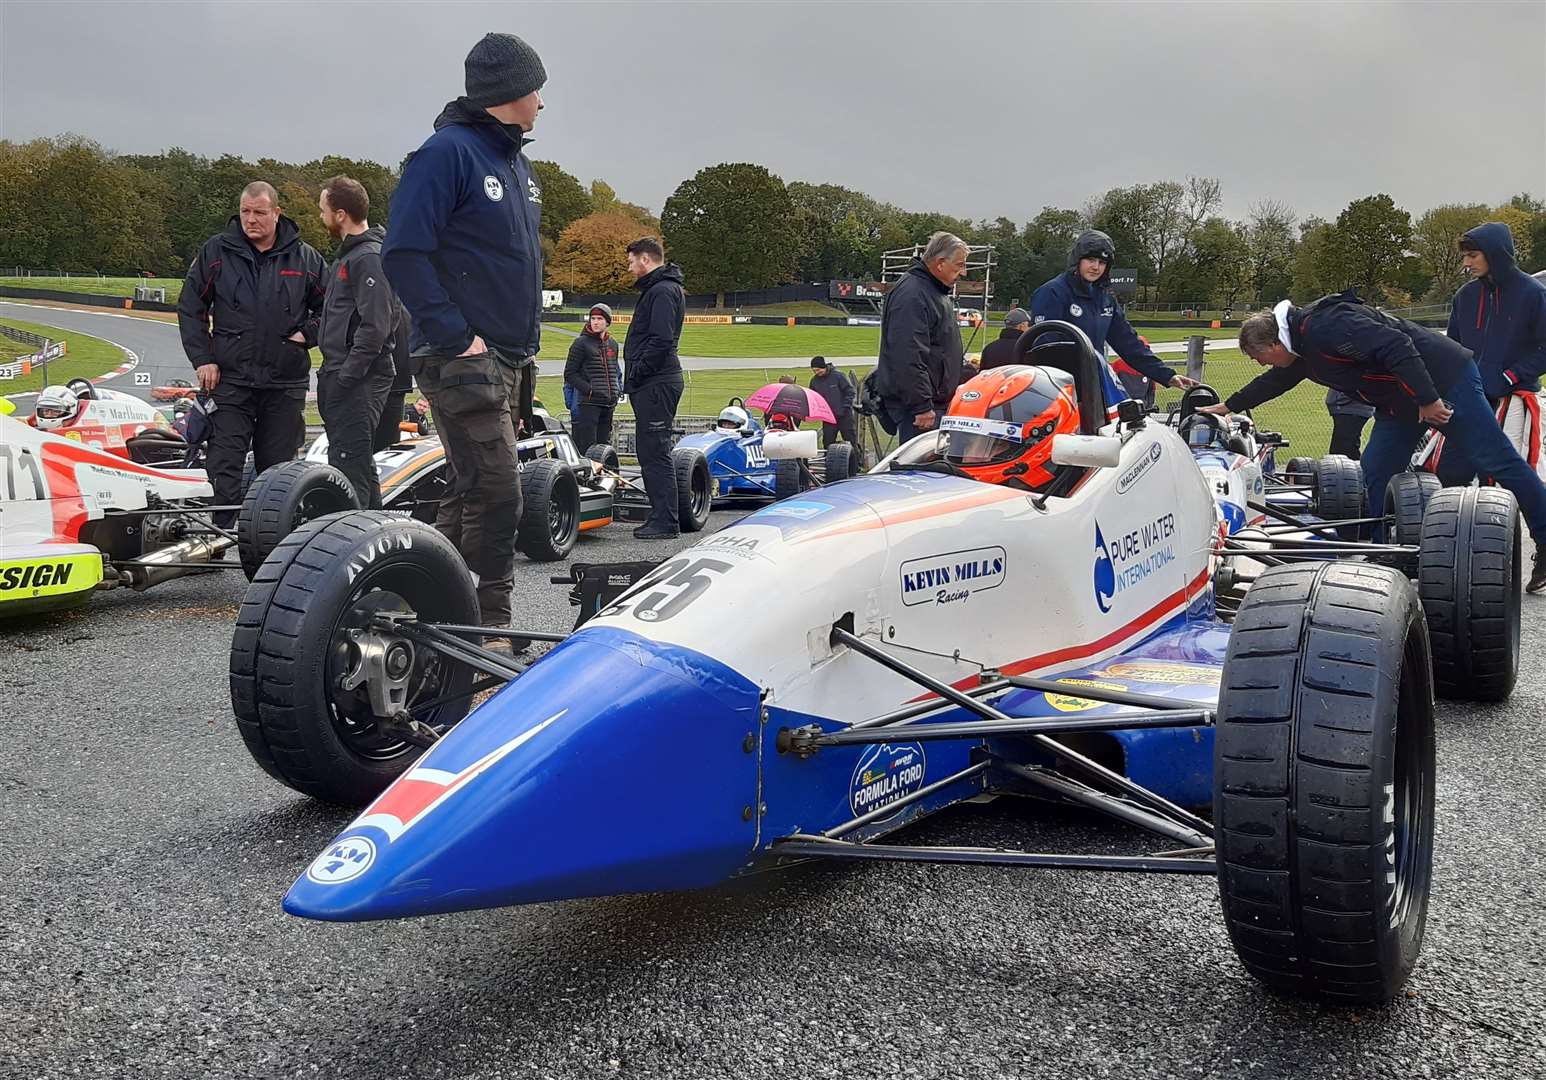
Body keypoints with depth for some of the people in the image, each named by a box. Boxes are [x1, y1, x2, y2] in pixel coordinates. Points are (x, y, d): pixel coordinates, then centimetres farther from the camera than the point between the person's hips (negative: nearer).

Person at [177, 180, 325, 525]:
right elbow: (190, 308, 8)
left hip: (286, 382, 1)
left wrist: (307, 334, 0)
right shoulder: (216, 251, 4)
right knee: (224, 464, -6)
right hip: (230, 378, -1)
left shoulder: (304, 257, 6)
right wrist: (202, 359, 0)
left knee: (278, 465, 8)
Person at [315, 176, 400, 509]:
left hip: (359, 380, -10)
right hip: (340, 375, 10)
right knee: (360, 465, 15)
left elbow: (375, 326, -21)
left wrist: (347, 376, -21)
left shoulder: (370, 257, -14)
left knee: (348, 468, -11)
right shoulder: (349, 254, 18)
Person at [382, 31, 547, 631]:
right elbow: (404, 253, -16)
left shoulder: (517, 164, 17)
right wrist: (457, 337, -20)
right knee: (495, 493, -11)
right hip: (461, 357, -9)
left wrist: (526, 333, 15)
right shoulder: (448, 151, -10)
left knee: (468, 492, 12)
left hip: (501, 359, 9)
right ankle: (491, 626, -4)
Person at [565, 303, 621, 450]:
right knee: (588, 448, -10)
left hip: (609, 404, 6)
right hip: (588, 403, -6)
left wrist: (617, 388, 10)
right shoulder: (581, 343, -3)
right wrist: (589, 389, -14)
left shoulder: (612, 344, 15)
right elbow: (570, 374, -4)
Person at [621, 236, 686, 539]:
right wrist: (634, 378, 13)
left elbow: (661, 341, -22)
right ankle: (660, 517, 18)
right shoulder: (656, 289, 21)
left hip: (656, 384, -11)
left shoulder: (663, 291, -12)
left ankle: (665, 522, -7)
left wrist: (636, 374, -16)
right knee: (649, 451, 13)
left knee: (655, 452, -9)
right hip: (651, 385, 11)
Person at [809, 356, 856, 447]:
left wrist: (845, 407, -12)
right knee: (827, 441, 5)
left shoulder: (838, 376, -10)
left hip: (844, 416, -4)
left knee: (851, 439, 2)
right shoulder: (814, 381, 3)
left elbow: (851, 391, -7)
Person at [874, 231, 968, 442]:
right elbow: (908, 356, -25)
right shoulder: (912, 294, -17)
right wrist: (921, 407, -26)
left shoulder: (937, 292, 20)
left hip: (938, 401, 11)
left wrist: (963, 362, 25)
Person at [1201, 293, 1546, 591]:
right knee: (1375, 474, 5)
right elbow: (1275, 380, 29)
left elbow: (1395, 346, -30)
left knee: (1497, 460, -5)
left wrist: (1428, 400, -27)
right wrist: (1229, 407, 38)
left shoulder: (1326, 326, -24)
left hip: (1445, 379, -10)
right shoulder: (1302, 344, 9)